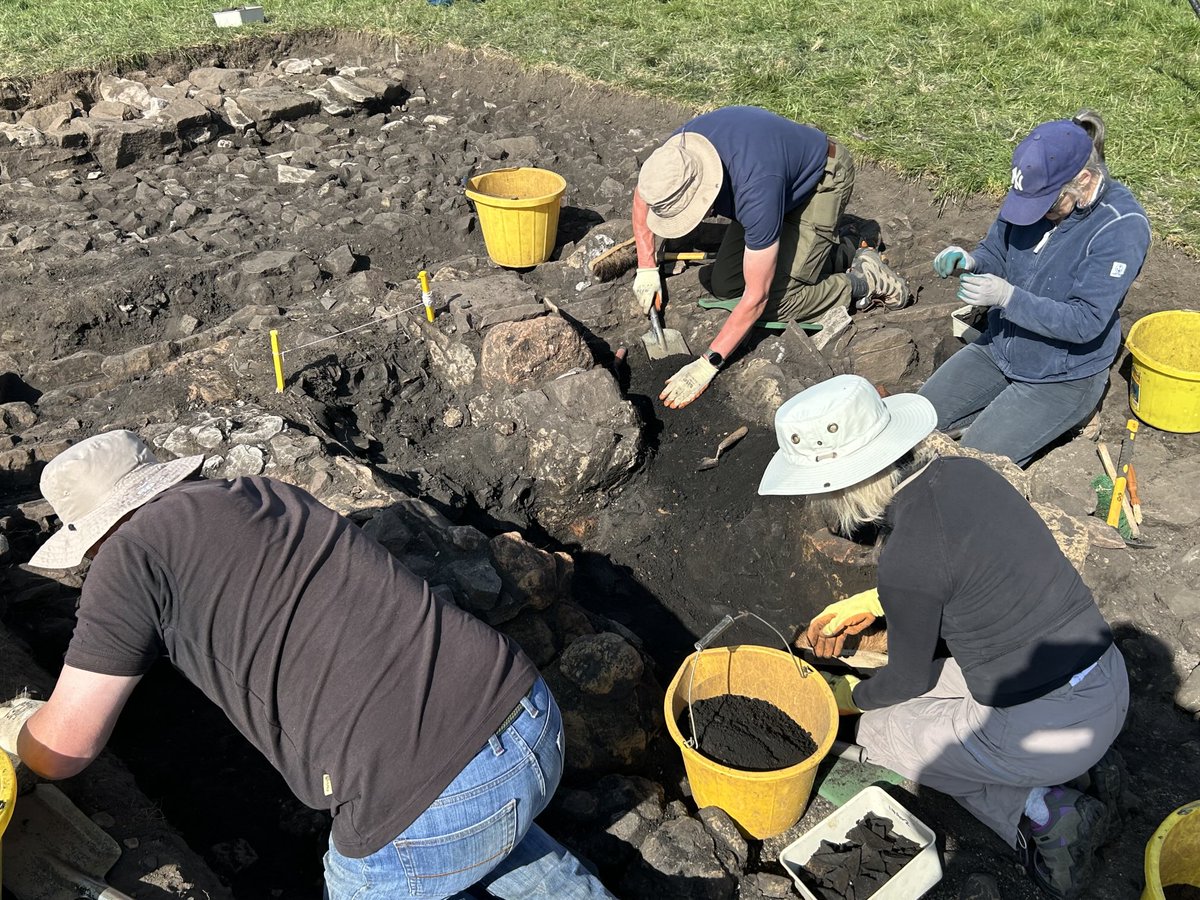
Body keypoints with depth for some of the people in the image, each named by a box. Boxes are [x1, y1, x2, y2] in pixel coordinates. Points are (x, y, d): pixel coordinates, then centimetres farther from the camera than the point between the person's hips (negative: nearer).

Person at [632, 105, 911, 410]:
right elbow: (642, 195, -1)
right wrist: (646, 268, -7)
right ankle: (817, 244, 18)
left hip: (824, 180, -7)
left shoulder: (755, 188, -44)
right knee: (724, 286, 1)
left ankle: (863, 280, 3)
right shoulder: (678, 152, -26)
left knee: (776, 301, -18)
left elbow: (757, 295, -37)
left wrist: (708, 363, -35)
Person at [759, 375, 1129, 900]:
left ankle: (1037, 813, 5)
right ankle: (1079, 770, 16)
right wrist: (870, 603, 27)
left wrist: (851, 696, 17)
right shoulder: (962, 472, -3)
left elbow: (909, 678, -5)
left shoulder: (906, 559, -24)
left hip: (1042, 730, -7)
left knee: (879, 727, 15)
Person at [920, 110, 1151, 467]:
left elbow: (1085, 322, -28)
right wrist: (968, 261, -18)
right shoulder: (1036, 191, -8)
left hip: (1063, 378, -6)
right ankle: (1006, 409, 21)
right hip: (1000, 347, 7)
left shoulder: (1121, 227, -25)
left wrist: (1008, 297, -34)